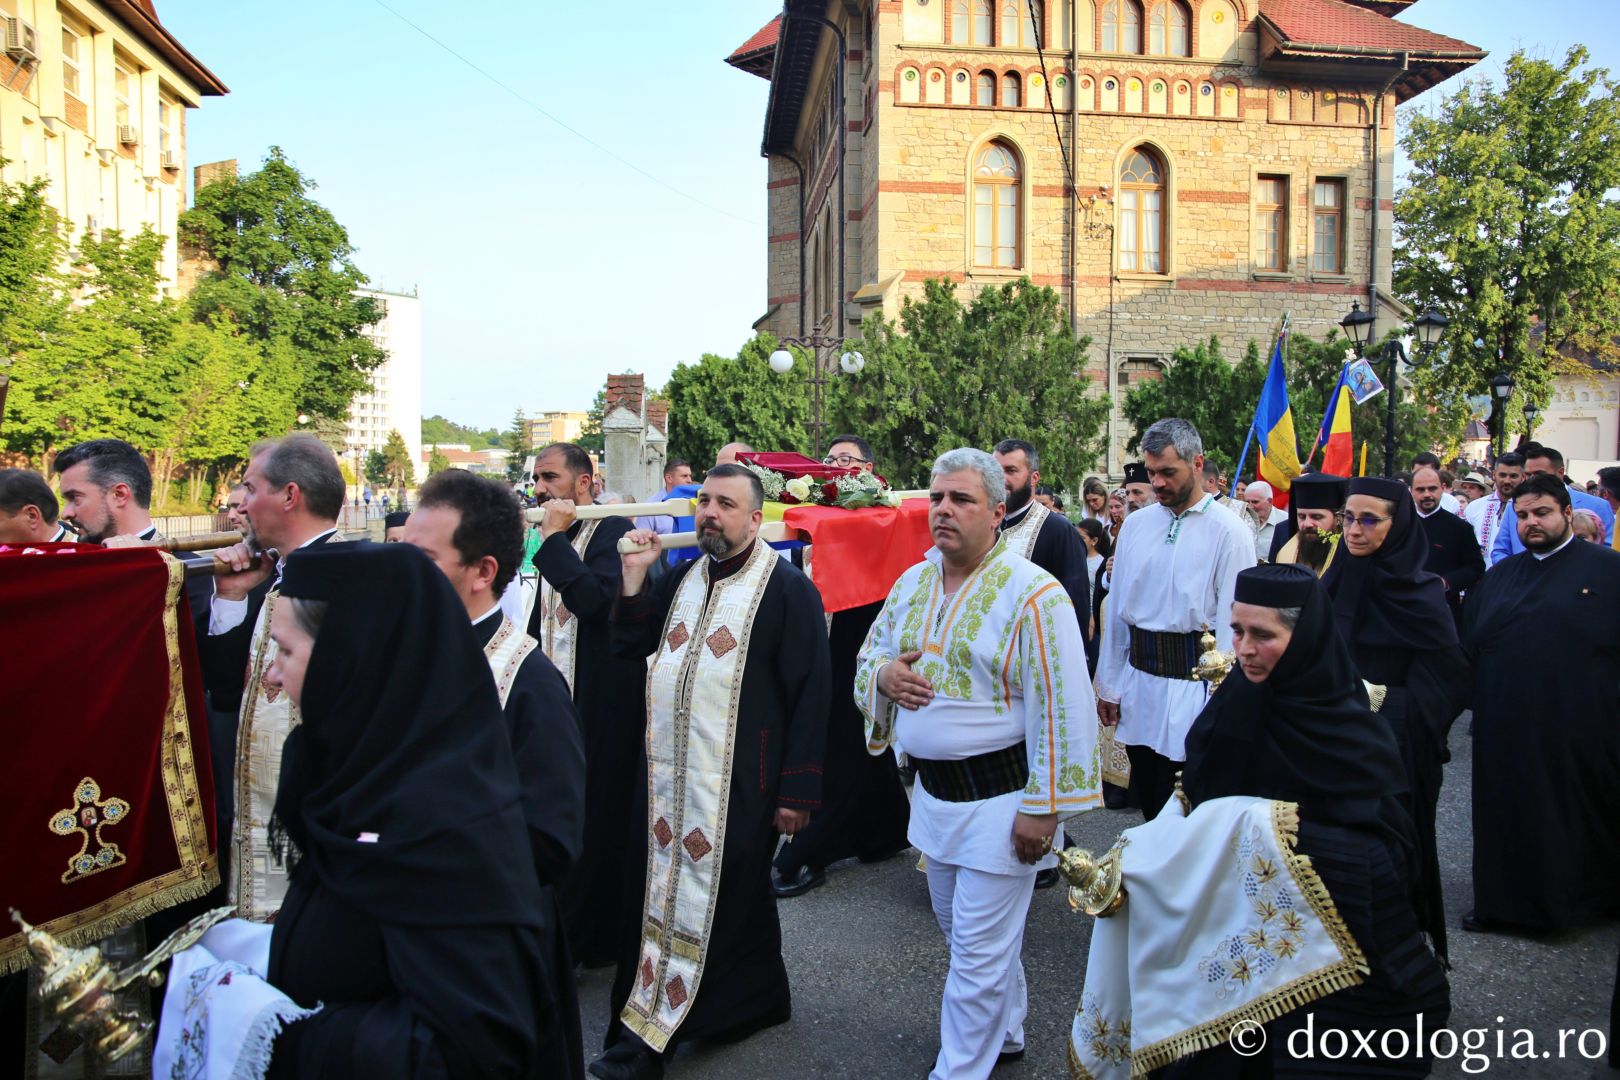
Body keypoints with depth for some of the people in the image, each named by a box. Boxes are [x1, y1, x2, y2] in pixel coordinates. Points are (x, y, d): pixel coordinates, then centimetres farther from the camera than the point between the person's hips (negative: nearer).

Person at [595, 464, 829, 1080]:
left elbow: (809, 694, -11)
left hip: (738, 785, -7)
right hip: (668, 773, 7)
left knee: (710, 899, 2)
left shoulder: (787, 589, -10)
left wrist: (796, 790, -13)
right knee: (662, 888, 15)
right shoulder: (681, 578, 10)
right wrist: (635, 574, -2)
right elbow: (629, 647, 11)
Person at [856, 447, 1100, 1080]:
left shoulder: (1032, 593, -16)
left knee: (978, 952, 2)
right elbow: (867, 661, 15)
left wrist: (1042, 808, -19)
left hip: (999, 796, -7)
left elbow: (1063, 711, -18)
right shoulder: (912, 584, 5)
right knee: (961, 930, 23)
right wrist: (883, 676, -10)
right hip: (934, 790, 8)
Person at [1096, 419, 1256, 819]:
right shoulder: (1136, 524, 8)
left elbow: (1234, 621, -8)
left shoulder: (1229, 531, -7)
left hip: (1193, 681, -5)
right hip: (1138, 677, 5)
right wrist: (1108, 685, 11)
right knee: (1147, 803, 13)